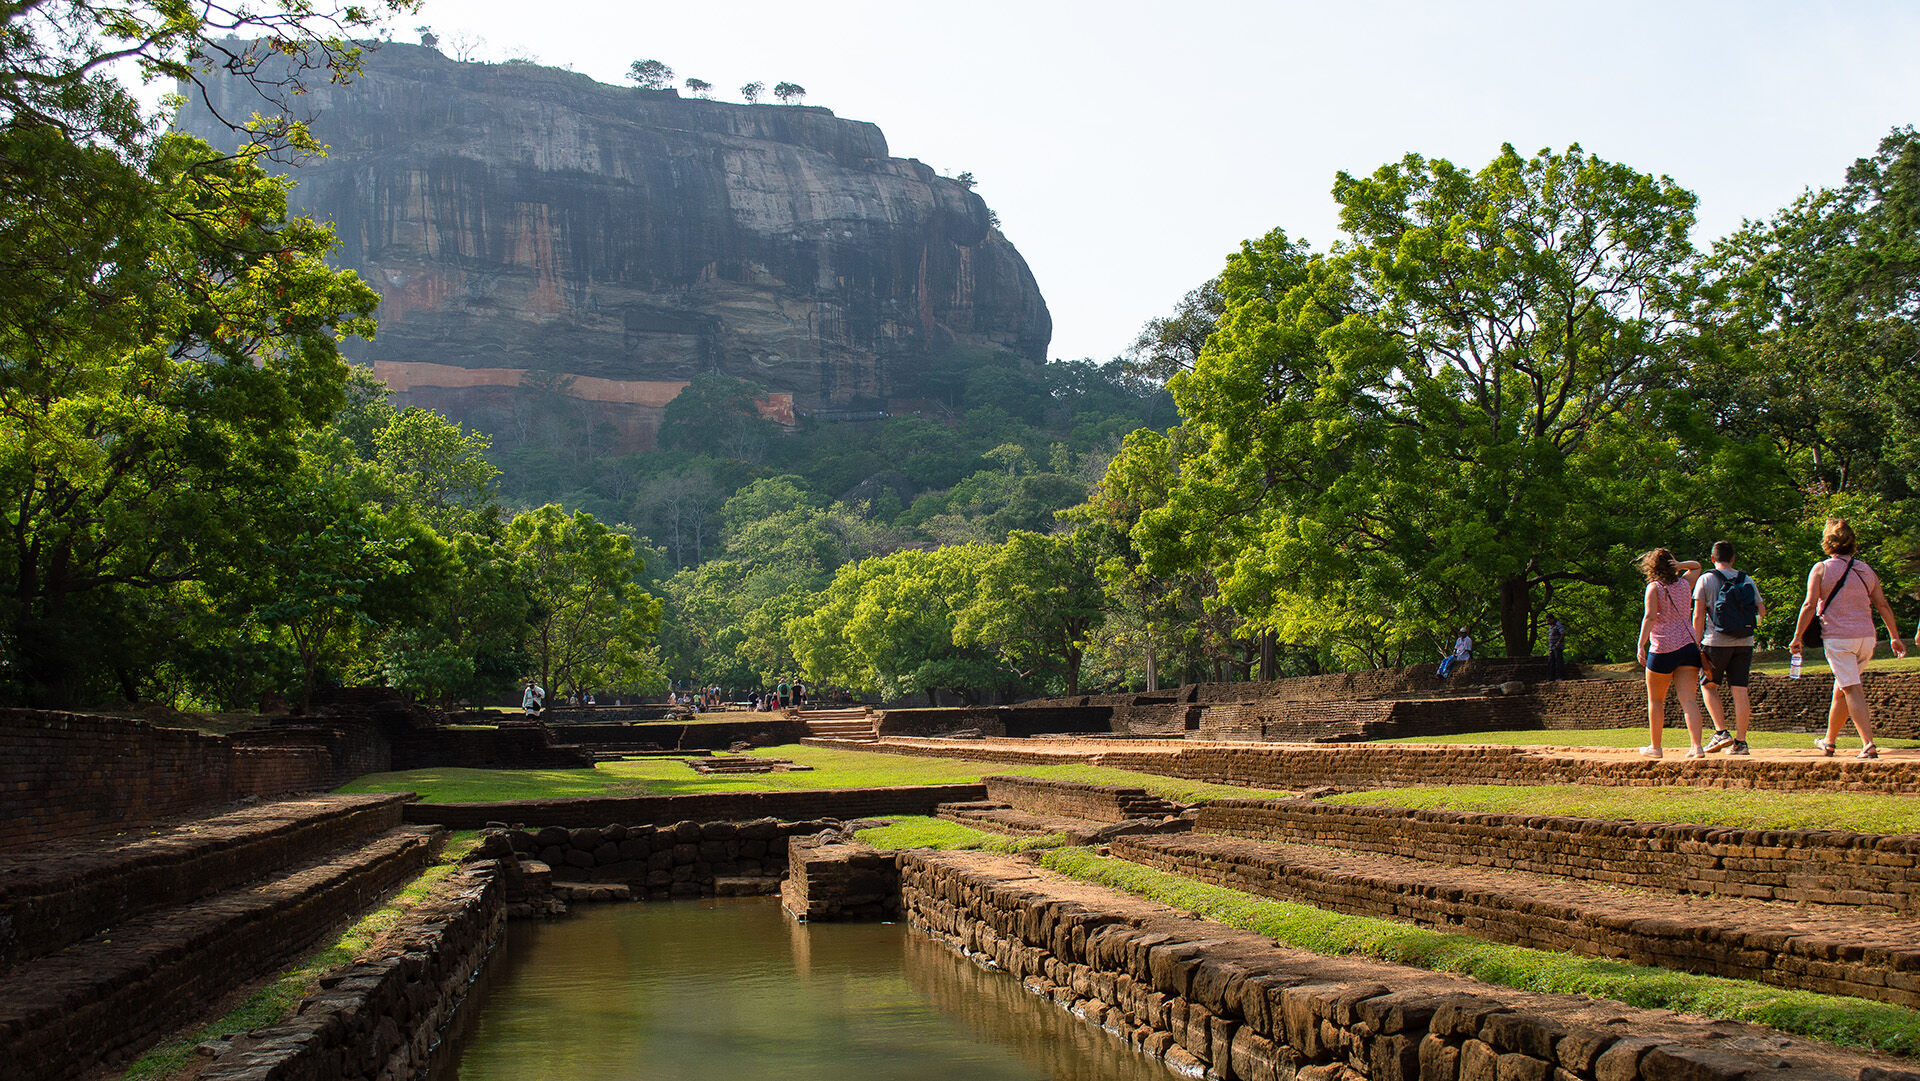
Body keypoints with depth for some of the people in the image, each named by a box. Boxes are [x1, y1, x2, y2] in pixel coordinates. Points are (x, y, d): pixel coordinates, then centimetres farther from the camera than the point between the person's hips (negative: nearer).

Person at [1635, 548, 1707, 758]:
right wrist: (1678, 566, 12)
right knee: (1689, 699, -3)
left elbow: (1650, 617, -16)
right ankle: (1697, 746, -16)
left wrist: (1641, 645, -20)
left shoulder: (1654, 587, -4)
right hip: (1689, 645, 4)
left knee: (1656, 700, 10)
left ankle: (1655, 747, 16)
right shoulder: (1685, 584, 11)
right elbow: (1696, 565, 32)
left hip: (1663, 649, -4)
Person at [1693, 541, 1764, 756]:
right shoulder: (1747, 580, 8)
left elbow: (1698, 616, -6)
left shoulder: (1706, 580, -2)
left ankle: (1721, 732, -2)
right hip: (1744, 643, 3)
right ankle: (1740, 742, 2)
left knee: (1708, 685, 12)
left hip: (1717, 642, -3)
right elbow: (1762, 611, 12)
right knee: (1740, 690, 3)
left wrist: (1697, 645, -3)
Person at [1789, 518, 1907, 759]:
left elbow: (1809, 606, -11)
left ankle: (1868, 744, -18)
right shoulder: (1866, 570, 11)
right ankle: (1829, 741, 27)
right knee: (1841, 688, 17)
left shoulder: (1821, 569, -5)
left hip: (1837, 638, -5)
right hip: (1866, 637, 5)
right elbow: (1883, 606, 11)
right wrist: (1895, 638, 17)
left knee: (1852, 689, -8)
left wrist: (1797, 637, -7)